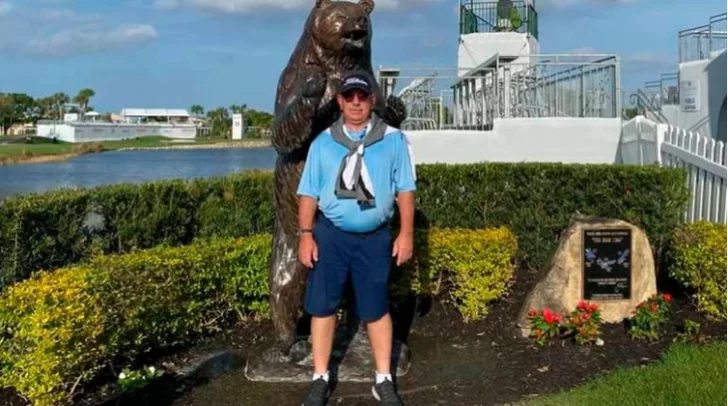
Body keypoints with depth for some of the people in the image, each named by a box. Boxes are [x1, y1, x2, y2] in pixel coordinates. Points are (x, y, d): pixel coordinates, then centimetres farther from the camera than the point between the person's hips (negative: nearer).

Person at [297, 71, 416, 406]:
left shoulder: (393, 140, 1)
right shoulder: (323, 142, 4)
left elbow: (405, 190, 2)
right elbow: (309, 193, 4)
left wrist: (406, 233, -3)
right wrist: (305, 234, -3)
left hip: (374, 237, -1)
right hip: (330, 234, 1)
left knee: (376, 309, 8)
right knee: (322, 306, 4)